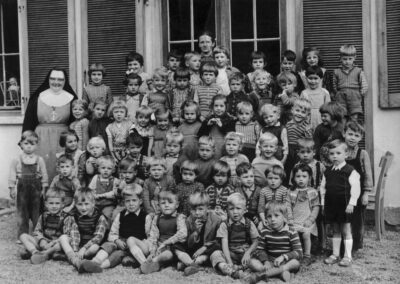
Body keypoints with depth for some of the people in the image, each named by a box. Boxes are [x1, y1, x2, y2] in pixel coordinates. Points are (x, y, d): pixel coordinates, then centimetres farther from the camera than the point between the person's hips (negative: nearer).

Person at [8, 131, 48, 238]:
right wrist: (12, 188, 0)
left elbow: (44, 175, 3)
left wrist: (44, 188, 0)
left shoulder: (40, 160, 0)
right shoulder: (17, 160, 0)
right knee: (22, 212, 6)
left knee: (36, 213, 5)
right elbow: (12, 175, 3)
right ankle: (22, 235, 15)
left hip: (36, 188, 0)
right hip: (22, 188, 0)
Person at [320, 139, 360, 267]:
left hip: (345, 205, -5)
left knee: (346, 230, 3)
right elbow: (323, 188, 13)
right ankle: (335, 255, 22)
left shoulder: (350, 171, -8)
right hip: (331, 205, 5)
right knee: (335, 230, 14)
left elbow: (355, 188, -12)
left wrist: (351, 203, -16)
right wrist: (323, 203, 9)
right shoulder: (327, 171, 8)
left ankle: (347, 256, 11)